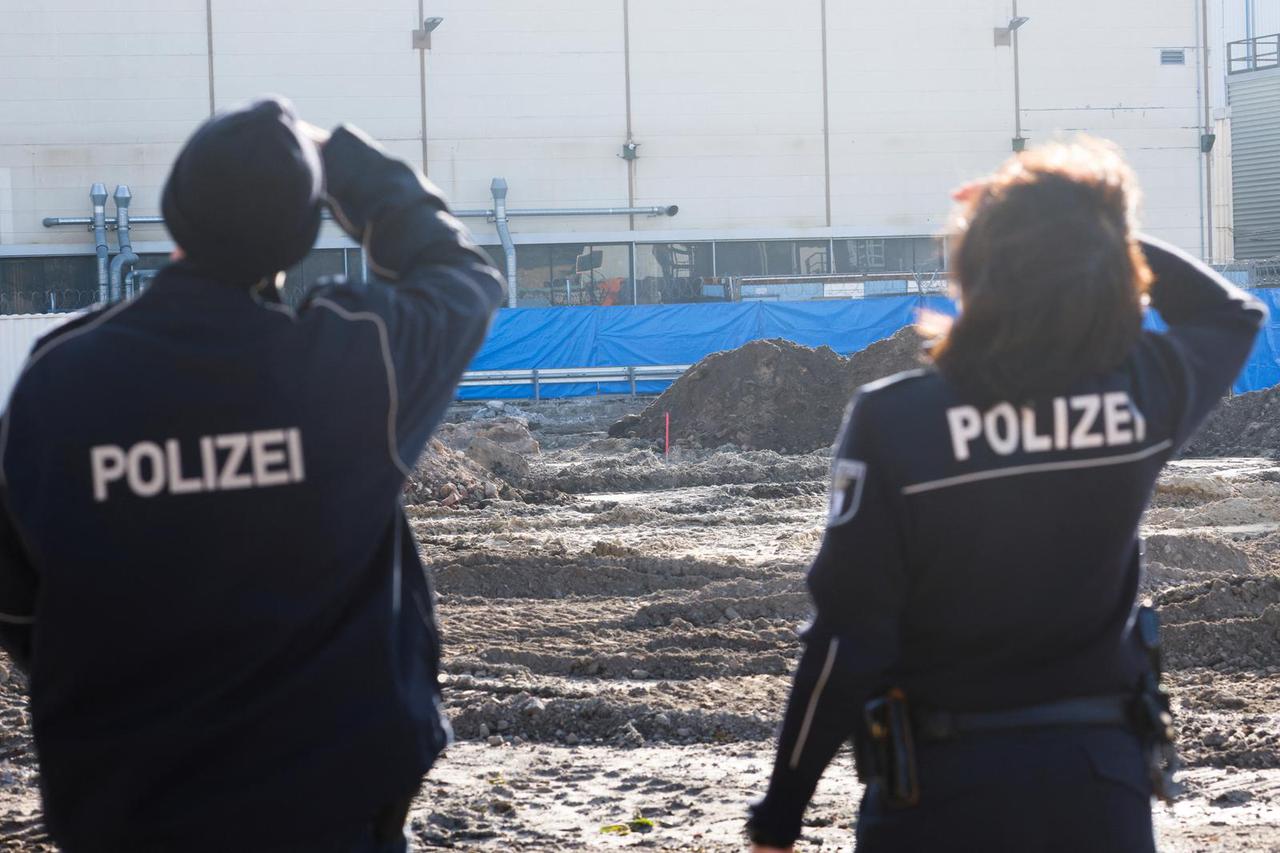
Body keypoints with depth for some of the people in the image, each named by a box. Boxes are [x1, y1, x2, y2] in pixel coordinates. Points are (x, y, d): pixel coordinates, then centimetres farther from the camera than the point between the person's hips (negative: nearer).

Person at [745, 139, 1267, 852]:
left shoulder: (893, 422, -17)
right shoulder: (1148, 394, -9)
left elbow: (846, 640, -14)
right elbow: (1233, 314, 16)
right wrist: (1099, 233, 8)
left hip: (939, 792, -2)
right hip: (1102, 783, 3)